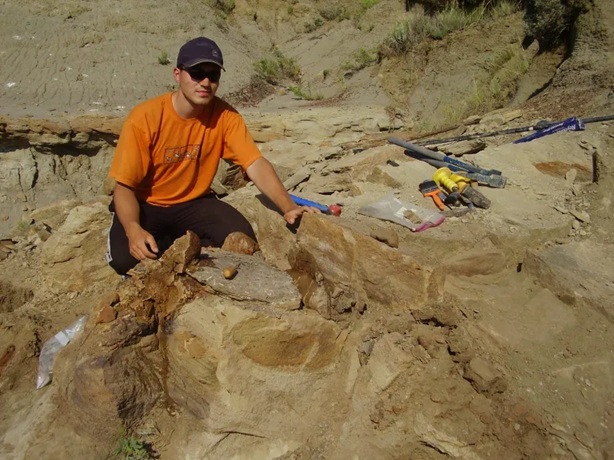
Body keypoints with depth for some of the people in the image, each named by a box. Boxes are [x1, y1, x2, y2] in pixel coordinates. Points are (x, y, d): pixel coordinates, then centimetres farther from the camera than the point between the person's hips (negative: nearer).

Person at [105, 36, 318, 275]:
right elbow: (124, 186, -19)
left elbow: (255, 165, -23)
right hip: (145, 205, -2)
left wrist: (288, 207, -39)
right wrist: (133, 229, -39)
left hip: (194, 202, 2)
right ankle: (165, 242, 7)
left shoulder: (225, 116, -14)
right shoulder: (145, 118, -22)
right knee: (125, 258, -28)